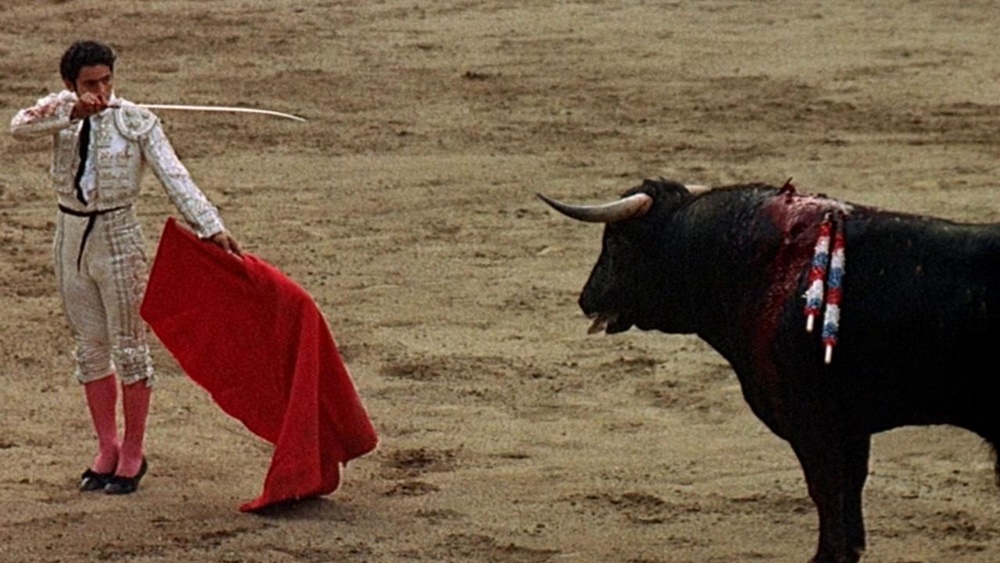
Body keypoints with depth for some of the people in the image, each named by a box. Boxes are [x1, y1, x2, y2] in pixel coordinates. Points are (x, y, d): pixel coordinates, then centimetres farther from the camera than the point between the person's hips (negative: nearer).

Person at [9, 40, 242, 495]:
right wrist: (72, 111, -36)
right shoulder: (61, 111, -2)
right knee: (90, 348, 12)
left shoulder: (136, 121, -10)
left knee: (128, 346, 4)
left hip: (118, 239, -4)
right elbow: (19, 127, -22)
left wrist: (211, 226, -25)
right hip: (71, 239, 4)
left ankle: (133, 453, 14)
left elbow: (174, 177, -14)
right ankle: (107, 448, 24)